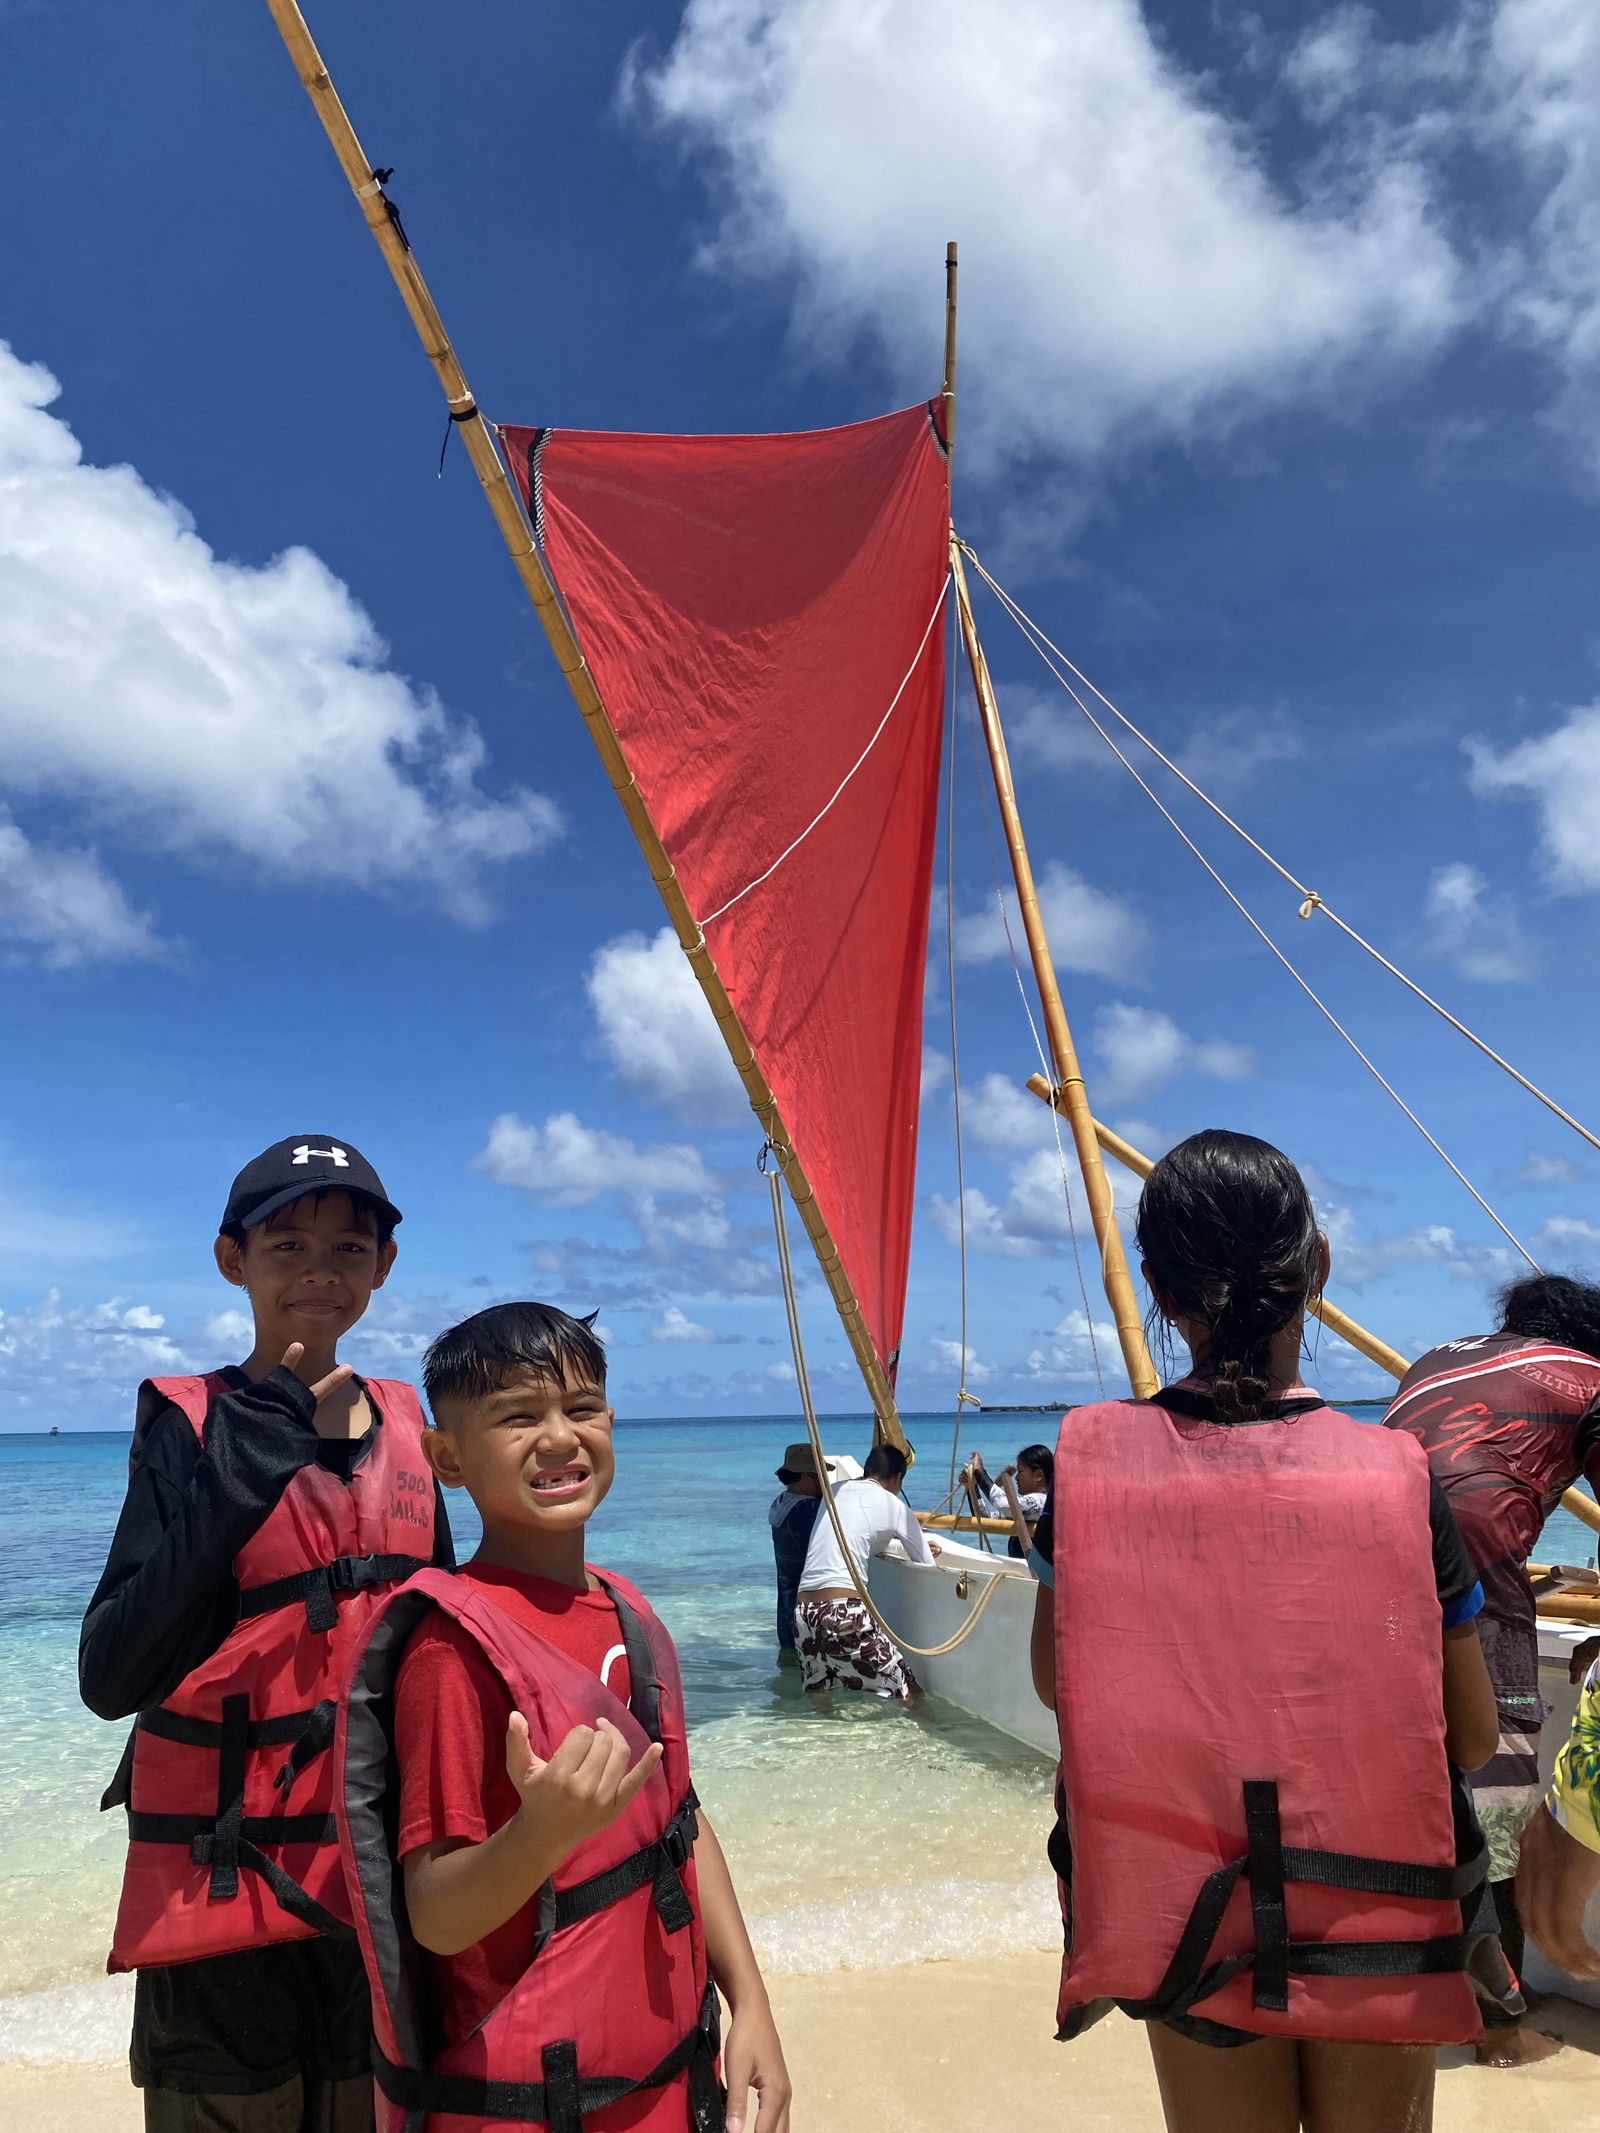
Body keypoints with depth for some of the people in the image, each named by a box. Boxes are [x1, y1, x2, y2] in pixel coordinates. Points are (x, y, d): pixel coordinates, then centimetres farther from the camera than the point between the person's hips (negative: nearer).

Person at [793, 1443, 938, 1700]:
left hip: (803, 1610, 6)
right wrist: (917, 1548, 35)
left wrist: (908, 1545, 40)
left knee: (818, 1692, 25)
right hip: (844, 1613, -6)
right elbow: (927, 1566, 13)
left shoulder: (835, 1491, 20)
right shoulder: (892, 1503, 5)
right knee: (911, 1695, 3)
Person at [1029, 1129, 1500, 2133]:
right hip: (1377, 1942, 0)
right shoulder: (1399, 1477, -19)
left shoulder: (1092, 1461, -17)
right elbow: (1473, 1734, -7)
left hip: (1187, 1929, 0)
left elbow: (1054, 1679, -2)